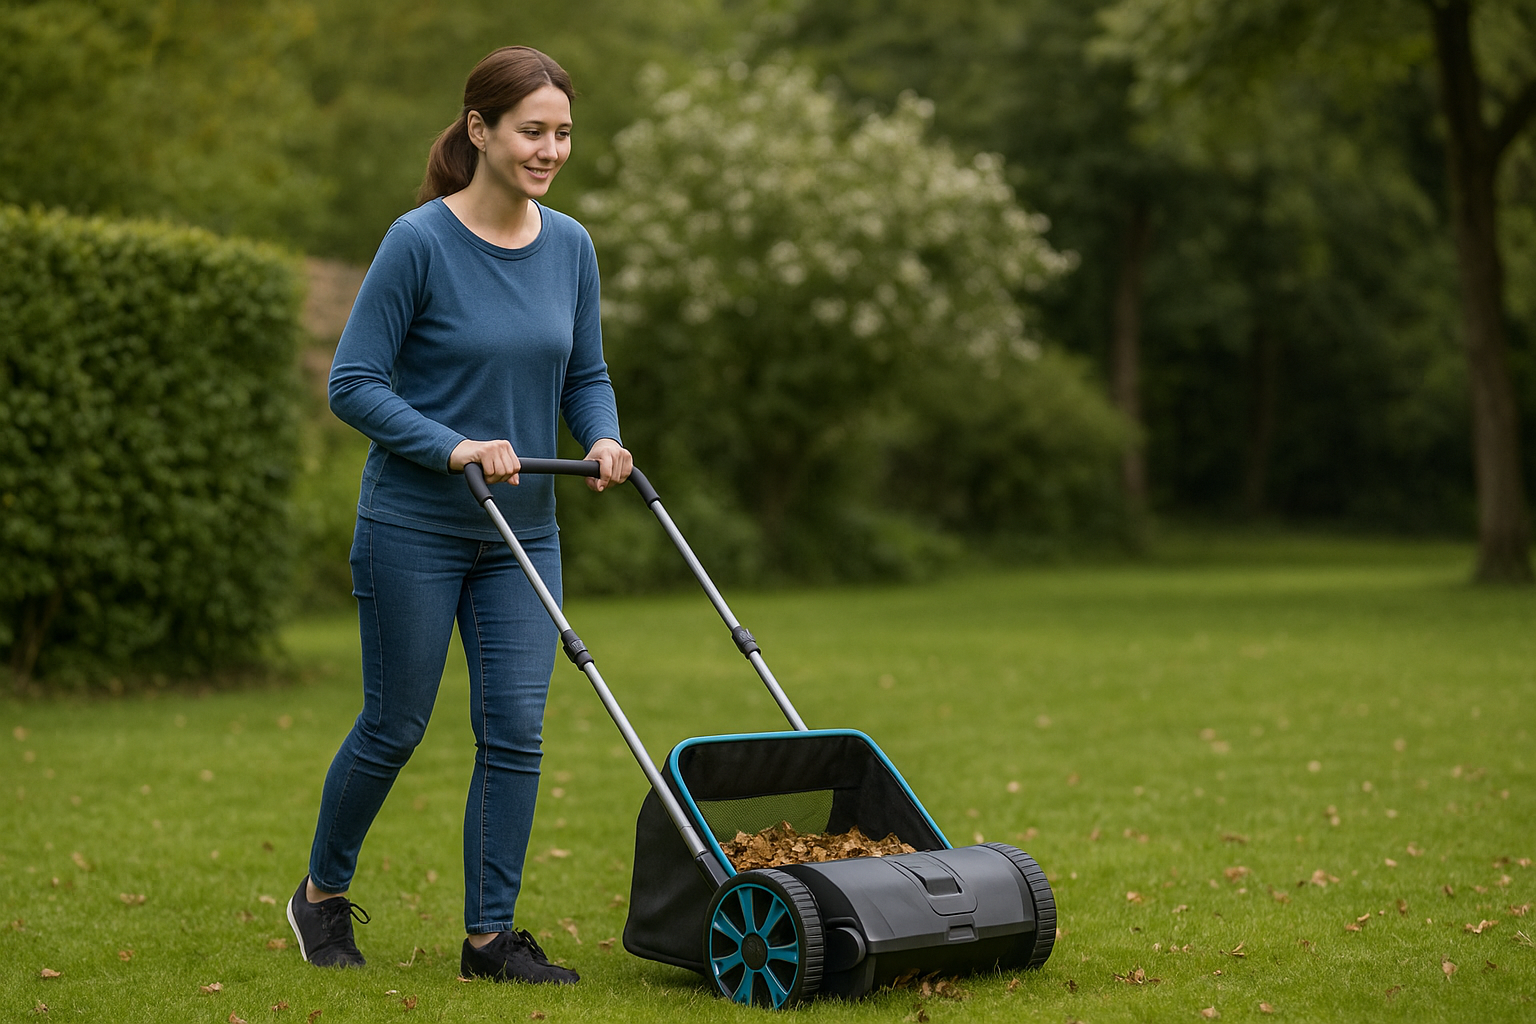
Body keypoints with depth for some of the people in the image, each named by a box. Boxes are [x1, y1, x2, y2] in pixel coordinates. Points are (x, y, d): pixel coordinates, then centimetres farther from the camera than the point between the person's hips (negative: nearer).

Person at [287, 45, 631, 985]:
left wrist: (604, 440, -9)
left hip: (522, 532, 5)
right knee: (395, 727, 6)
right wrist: (454, 448, -24)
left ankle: (491, 936, 10)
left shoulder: (570, 247, 2)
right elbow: (355, 385, -13)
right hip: (414, 529, -5)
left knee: (515, 732, 0)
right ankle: (323, 895, 29)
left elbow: (586, 375, 11)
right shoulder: (420, 241, -14)